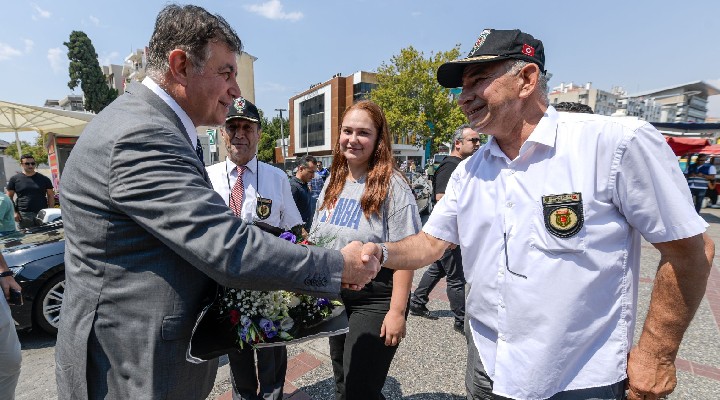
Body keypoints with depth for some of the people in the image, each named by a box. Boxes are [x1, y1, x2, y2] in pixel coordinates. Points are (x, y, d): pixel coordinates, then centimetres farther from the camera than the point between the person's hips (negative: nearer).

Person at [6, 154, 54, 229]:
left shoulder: (44, 179, 7)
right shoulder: (14, 179, 7)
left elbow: (50, 196, 8)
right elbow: (9, 197, 9)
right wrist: (14, 212, -2)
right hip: (23, 215, 0)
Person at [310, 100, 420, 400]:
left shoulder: (392, 186, -15)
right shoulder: (332, 185, 5)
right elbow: (316, 243, 13)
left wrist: (397, 311, -20)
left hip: (375, 301, -6)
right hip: (334, 299, 7)